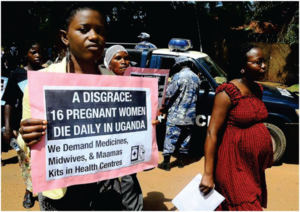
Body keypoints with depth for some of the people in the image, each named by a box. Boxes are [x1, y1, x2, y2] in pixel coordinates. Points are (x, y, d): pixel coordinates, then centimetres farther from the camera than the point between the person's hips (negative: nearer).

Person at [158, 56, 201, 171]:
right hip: (190, 115, 6)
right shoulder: (196, 78, 7)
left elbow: (169, 94, -13)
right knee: (186, 137, 15)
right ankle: (181, 160, 25)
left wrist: (165, 107, 3)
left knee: (170, 137, 0)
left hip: (176, 114, -6)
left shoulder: (178, 76, -13)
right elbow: (196, 95, 12)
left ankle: (166, 163, 4)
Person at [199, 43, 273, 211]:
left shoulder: (257, 89, 7)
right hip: (235, 165, -8)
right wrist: (208, 174, -22)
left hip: (254, 165, 8)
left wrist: (267, 155, 16)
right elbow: (212, 134, -20)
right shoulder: (228, 93, -18)